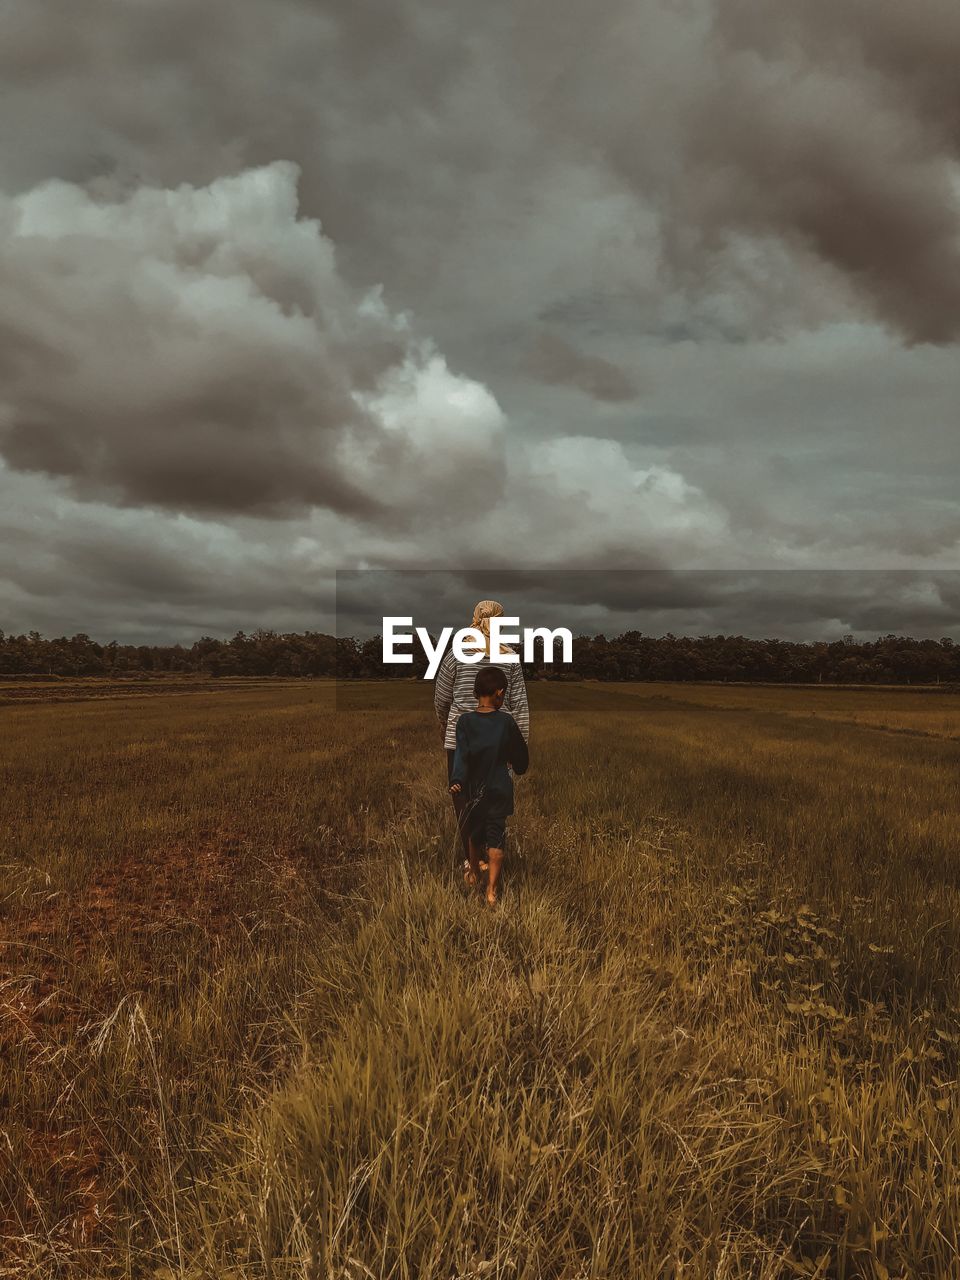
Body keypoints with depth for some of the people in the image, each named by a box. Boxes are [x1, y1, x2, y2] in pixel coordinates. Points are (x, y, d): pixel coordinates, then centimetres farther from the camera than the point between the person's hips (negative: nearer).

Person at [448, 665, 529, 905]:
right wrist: (520, 769, 23)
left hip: (474, 788, 1)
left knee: (474, 834, 21)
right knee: (496, 839, 4)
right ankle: (491, 889, 1)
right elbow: (520, 754, 3)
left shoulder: (465, 721, -11)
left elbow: (461, 753, -23)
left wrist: (456, 780, -29)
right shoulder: (506, 721, -9)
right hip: (500, 789, -1)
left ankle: (474, 872, 41)